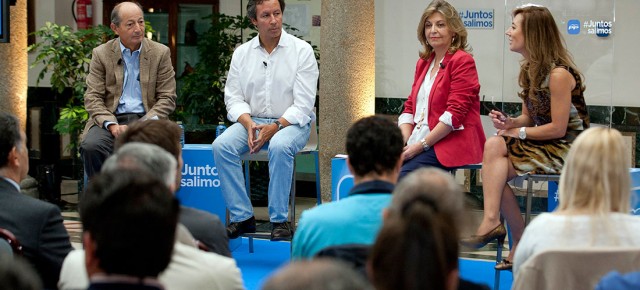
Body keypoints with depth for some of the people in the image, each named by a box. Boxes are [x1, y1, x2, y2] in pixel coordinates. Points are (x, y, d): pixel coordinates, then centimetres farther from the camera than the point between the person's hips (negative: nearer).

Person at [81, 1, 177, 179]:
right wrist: (112, 125, -16)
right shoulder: (101, 54, 7)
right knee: (90, 146, -31)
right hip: (111, 119, 0)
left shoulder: (160, 53, 7)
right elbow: (93, 98, 2)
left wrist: (145, 123, -12)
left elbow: (167, 98, 5)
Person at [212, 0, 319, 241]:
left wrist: (275, 127, -22)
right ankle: (242, 217, -18)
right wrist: (249, 124, -16)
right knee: (221, 145, -24)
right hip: (252, 120, 4)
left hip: (291, 122, -3)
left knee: (280, 146, -37)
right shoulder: (242, 53, 7)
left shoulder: (301, 50, -4)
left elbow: (303, 105, -10)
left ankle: (279, 219, -25)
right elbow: (233, 98, 4)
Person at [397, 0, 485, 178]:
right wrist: (404, 143, -1)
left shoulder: (462, 61, -5)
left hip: (452, 143, -7)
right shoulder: (423, 63, 19)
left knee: (401, 176, -30)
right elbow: (410, 107, 17)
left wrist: (420, 145, -17)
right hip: (416, 143, 7)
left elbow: (455, 113, -13)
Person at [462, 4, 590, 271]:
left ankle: (492, 224, -18)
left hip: (566, 149, -8)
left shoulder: (559, 74, -17)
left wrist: (518, 132, -13)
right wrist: (510, 123, -7)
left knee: (496, 147, -22)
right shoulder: (529, 70, 11)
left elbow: (558, 128, -19)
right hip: (544, 146, 8)